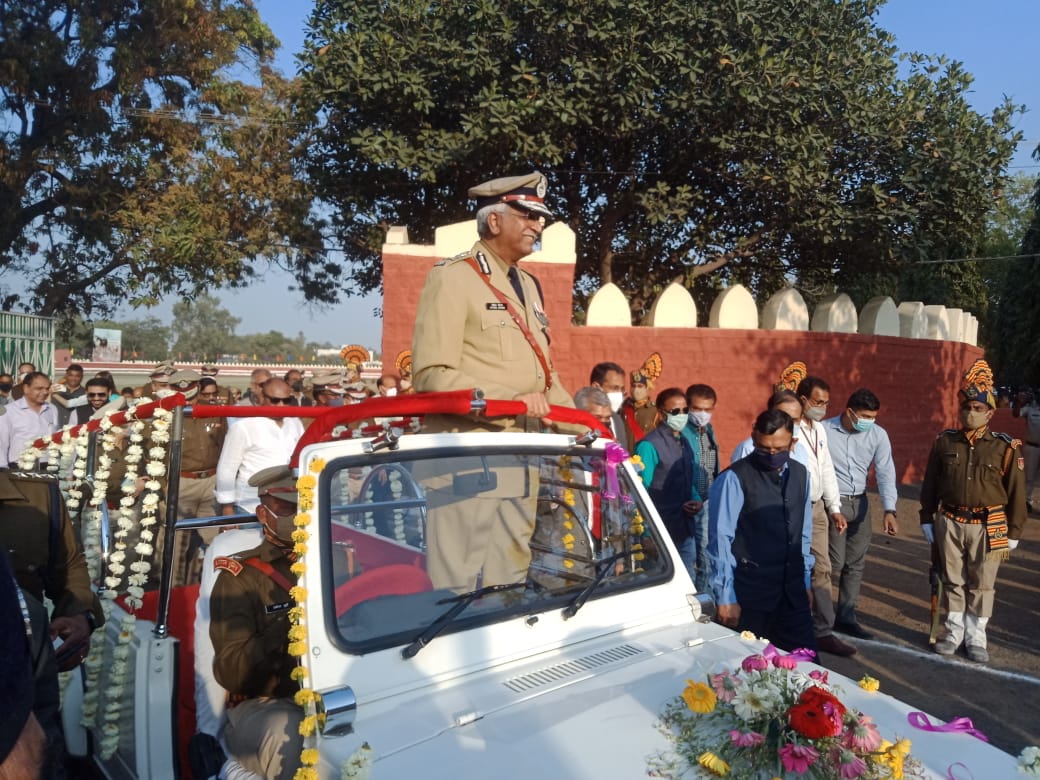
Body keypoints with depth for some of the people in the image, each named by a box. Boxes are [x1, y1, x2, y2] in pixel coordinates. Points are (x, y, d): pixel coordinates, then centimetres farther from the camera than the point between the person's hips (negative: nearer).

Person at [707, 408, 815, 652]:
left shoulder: (800, 474, 5)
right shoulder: (734, 478, -14)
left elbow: (804, 532, 14)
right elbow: (720, 541, -13)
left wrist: (805, 579, 15)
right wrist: (726, 597, -11)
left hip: (792, 590, 5)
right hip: (750, 593, -5)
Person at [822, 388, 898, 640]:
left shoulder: (878, 435, -4)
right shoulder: (824, 431, -14)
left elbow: (885, 473, -7)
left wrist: (889, 510, -17)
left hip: (860, 502, 5)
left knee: (856, 563, 10)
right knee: (834, 562, -6)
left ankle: (846, 617, 23)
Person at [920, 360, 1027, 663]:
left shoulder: (1006, 447, -5)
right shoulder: (945, 441, 1)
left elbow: (1016, 492, 0)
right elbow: (929, 484, 7)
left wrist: (1013, 532, 1)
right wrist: (927, 519, 7)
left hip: (987, 527, -2)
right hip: (950, 523, 2)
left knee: (981, 586, 9)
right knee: (953, 582, 12)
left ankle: (976, 638, 23)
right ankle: (954, 632, 26)